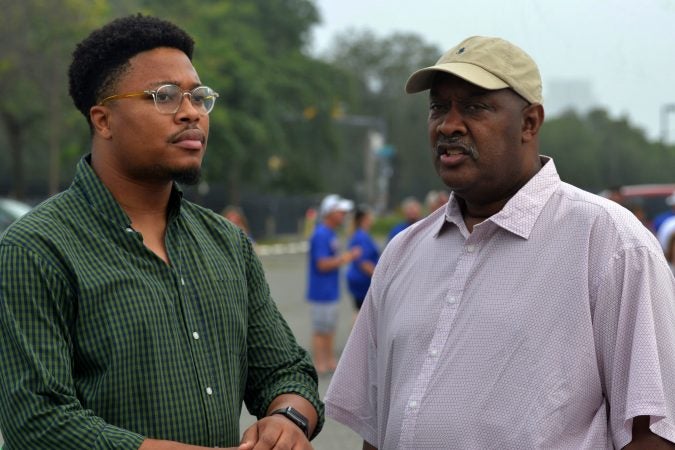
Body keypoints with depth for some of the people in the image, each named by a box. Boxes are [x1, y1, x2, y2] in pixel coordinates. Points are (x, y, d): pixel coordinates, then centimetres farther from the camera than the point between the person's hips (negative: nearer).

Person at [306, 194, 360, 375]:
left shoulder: (331, 234, 14)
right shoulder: (321, 235, -18)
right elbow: (323, 264, -22)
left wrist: (347, 256, 9)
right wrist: (344, 259, -14)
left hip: (330, 291, 10)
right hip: (322, 291, -10)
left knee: (330, 327, 16)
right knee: (321, 329, -4)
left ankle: (330, 361, 23)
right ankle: (320, 365, 1)